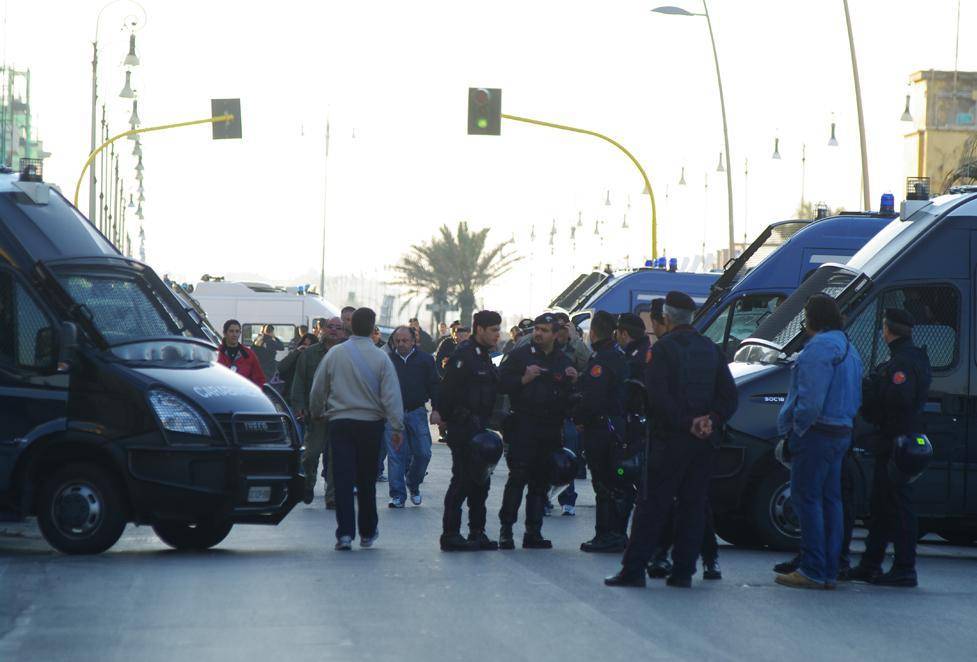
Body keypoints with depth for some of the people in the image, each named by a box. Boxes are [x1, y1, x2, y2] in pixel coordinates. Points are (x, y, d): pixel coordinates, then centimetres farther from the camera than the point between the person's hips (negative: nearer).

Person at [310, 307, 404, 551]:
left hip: (340, 422, 0)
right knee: (367, 480, 12)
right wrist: (397, 427, -5)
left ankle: (345, 533, -11)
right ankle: (367, 532, 22)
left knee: (343, 479, -2)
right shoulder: (380, 357, -5)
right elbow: (391, 395, -8)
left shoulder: (335, 354, 0)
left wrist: (317, 412, 25)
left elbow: (317, 390, 7)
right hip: (371, 423, 0)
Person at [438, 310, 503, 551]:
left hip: (479, 429, 9)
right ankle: (450, 534, -3)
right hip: (464, 430, -9)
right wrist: (449, 418, -16)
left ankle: (477, 533, 17)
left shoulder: (484, 357, 17)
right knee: (462, 481, -7)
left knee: (481, 481, 11)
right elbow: (447, 391, -18)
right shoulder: (464, 355, -13)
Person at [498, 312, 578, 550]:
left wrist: (573, 382, -5)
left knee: (541, 481, 7)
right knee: (518, 477, -10)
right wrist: (524, 379, -15)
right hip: (522, 427, -4)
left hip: (551, 430, 4)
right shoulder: (520, 355, 3)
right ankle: (506, 529, -6)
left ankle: (533, 532, 11)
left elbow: (573, 397, 14)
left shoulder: (564, 361, 13)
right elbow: (501, 383, -2)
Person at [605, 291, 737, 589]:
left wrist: (686, 422, -11)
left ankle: (634, 569, -3)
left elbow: (659, 397, -16)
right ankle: (683, 570, 7)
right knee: (693, 505, 8)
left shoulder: (662, 349, -7)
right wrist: (711, 420, -3)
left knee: (652, 505, -2)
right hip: (705, 442, 5)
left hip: (670, 439, -5)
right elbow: (729, 395, 8)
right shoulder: (711, 349, 11)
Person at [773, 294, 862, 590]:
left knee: (806, 498, -8)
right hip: (841, 433, 10)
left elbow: (811, 397, -22)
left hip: (817, 433, -10)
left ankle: (813, 571, -11)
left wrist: (796, 428, -14)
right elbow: (855, 399, 22)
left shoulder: (820, 346, -14)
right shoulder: (848, 348, 19)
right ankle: (829, 571, 12)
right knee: (830, 500, 11)